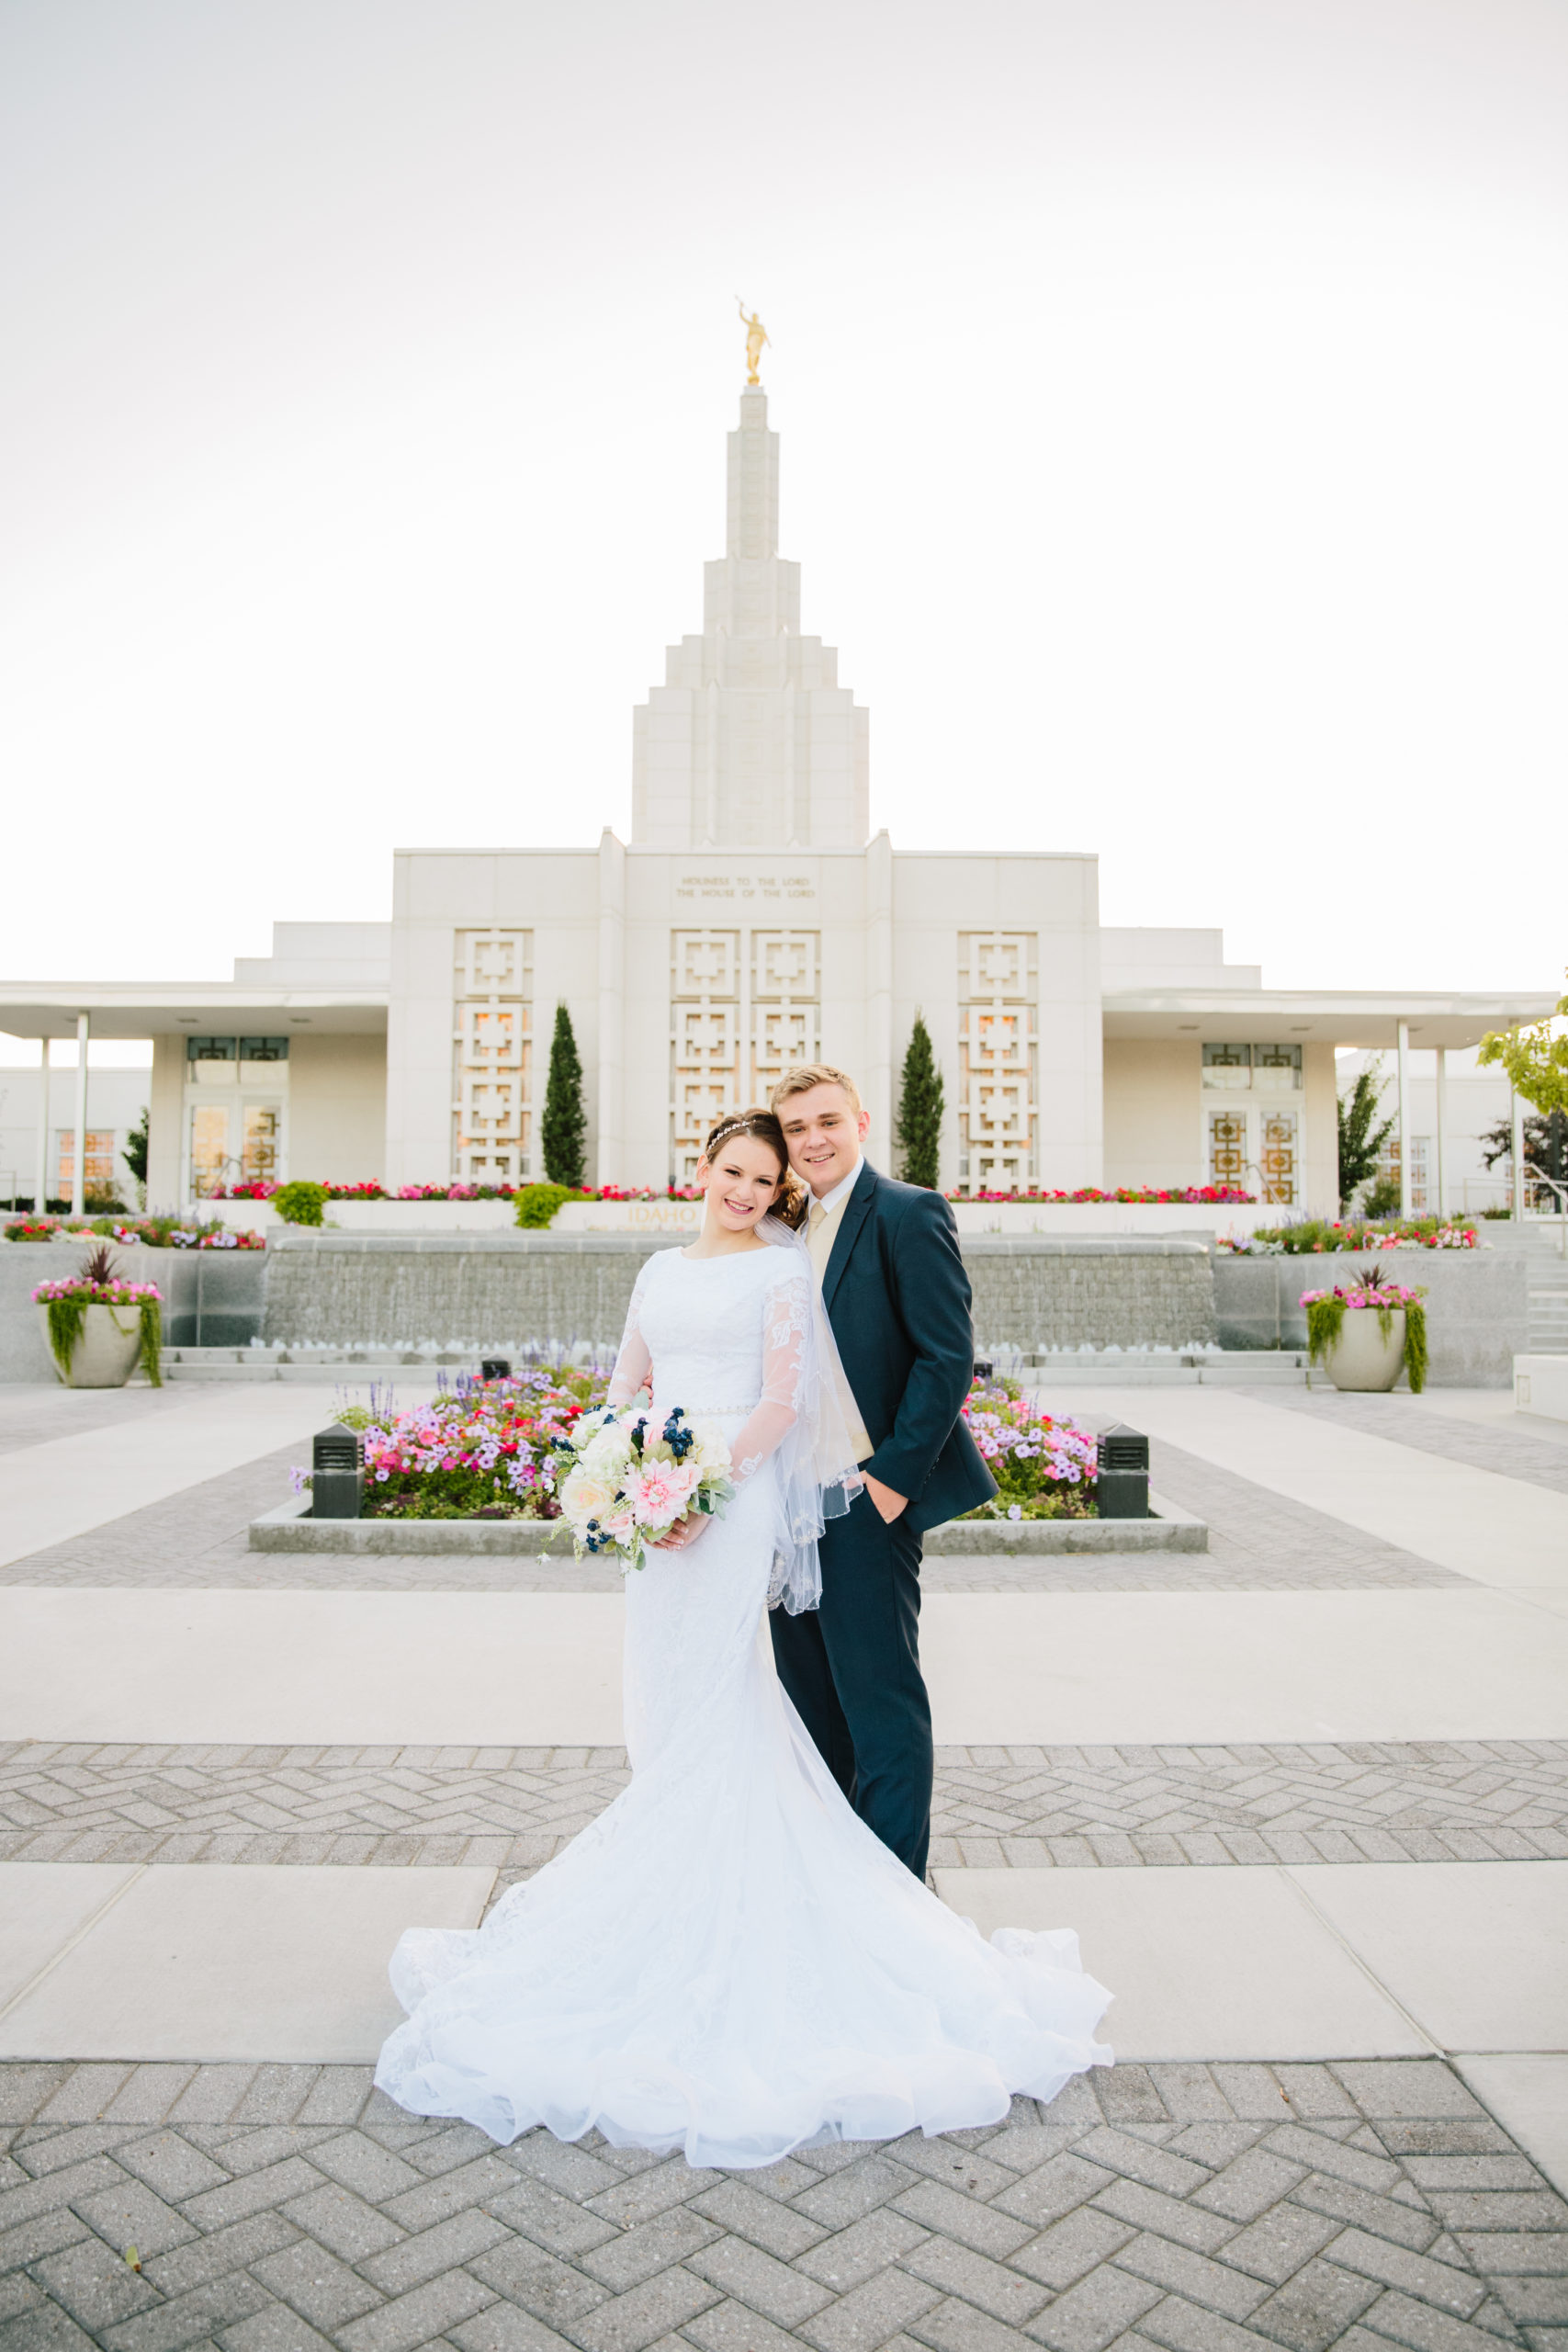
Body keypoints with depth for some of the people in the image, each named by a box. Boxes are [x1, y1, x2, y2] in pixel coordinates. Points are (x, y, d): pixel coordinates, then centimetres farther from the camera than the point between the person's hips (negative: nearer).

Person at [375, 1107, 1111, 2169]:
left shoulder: (782, 1268, -2)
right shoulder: (662, 1269, 16)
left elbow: (783, 1402, -9)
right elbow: (625, 1386, 15)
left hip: (737, 1497, -6)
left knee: (713, 1704, -3)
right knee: (664, 1700, 11)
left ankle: (718, 1901, 10)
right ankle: (683, 1870, 26)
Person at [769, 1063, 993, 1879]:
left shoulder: (908, 1213, -9)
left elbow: (948, 1357, -14)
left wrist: (892, 1476, -16)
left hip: (868, 1498, -8)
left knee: (880, 1698, 1)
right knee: (809, 1694, 16)